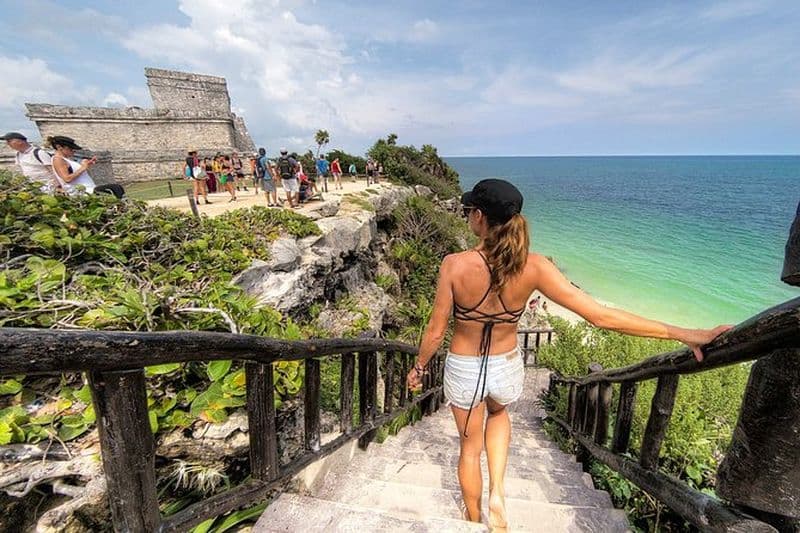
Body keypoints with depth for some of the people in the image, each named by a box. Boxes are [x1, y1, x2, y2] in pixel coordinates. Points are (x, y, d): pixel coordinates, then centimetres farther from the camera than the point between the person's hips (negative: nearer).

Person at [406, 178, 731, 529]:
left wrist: (418, 368, 2)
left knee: (470, 446, 27)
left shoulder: (455, 264, -25)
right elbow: (601, 316, -20)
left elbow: (435, 332, -16)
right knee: (497, 412, 40)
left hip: (463, 371, -1)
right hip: (507, 371, 2)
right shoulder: (533, 267, -21)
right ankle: (497, 492, 28)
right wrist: (682, 334, -10)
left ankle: (473, 519, 52)